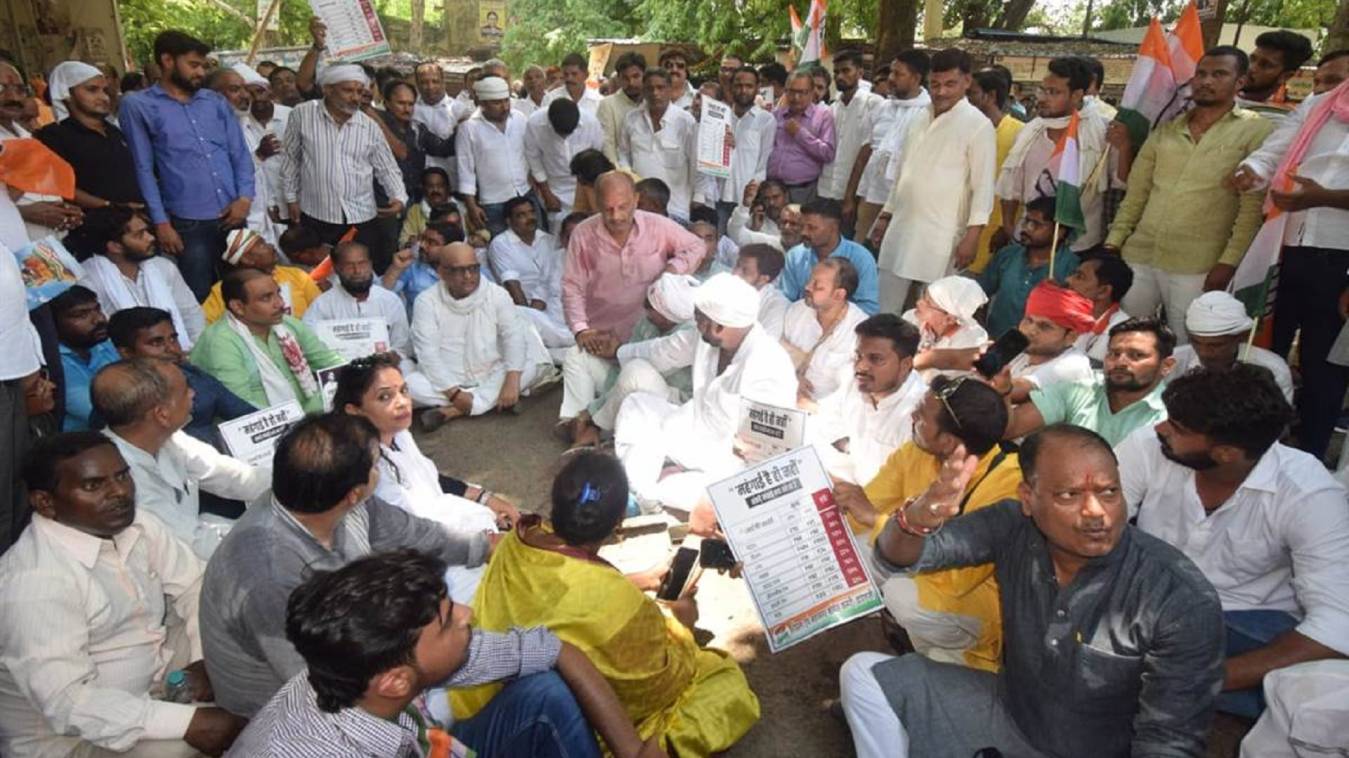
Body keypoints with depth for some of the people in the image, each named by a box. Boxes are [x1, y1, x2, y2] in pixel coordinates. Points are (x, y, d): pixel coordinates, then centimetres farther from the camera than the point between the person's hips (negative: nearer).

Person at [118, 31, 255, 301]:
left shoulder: (216, 102, 13)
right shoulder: (138, 106, 1)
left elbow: (240, 152, 12)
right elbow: (143, 169, -2)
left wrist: (245, 197, -4)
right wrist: (161, 222, -8)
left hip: (232, 216, 4)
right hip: (188, 223, -4)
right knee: (201, 299, 3)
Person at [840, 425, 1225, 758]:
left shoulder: (1185, 602, -24)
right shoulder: (1012, 527, -16)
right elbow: (893, 559, -16)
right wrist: (918, 517, -39)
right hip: (1007, 713, 4)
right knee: (864, 673, -3)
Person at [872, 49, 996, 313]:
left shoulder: (978, 125, -7)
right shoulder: (921, 119, 13)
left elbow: (983, 185, -10)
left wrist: (972, 235, -17)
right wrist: (885, 216, 18)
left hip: (940, 236, -6)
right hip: (901, 228, 6)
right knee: (885, 306, 10)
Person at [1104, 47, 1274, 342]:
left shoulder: (1255, 131, 0)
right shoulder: (1166, 129, 14)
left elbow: (1253, 206, -6)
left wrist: (1229, 262, -14)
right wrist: (1114, 240, 5)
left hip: (1197, 267, -4)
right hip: (1139, 255, 4)